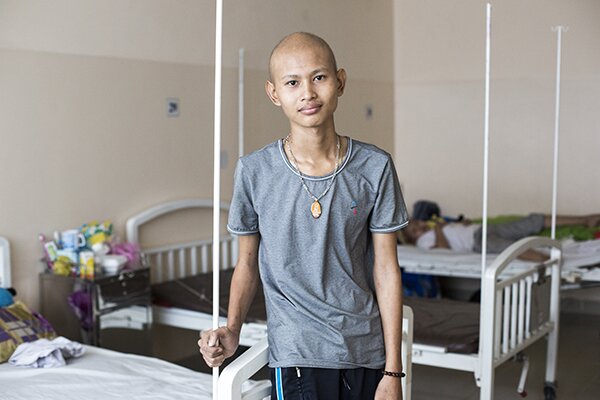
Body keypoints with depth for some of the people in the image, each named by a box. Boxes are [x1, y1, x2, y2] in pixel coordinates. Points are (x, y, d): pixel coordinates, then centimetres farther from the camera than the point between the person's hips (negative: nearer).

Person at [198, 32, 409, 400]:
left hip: (367, 354, 2)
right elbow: (248, 263, 5)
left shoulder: (374, 167, -6)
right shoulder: (255, 172, -6)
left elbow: (386, 270, -2)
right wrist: (232, 330, -11)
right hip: (297, 355, -1)